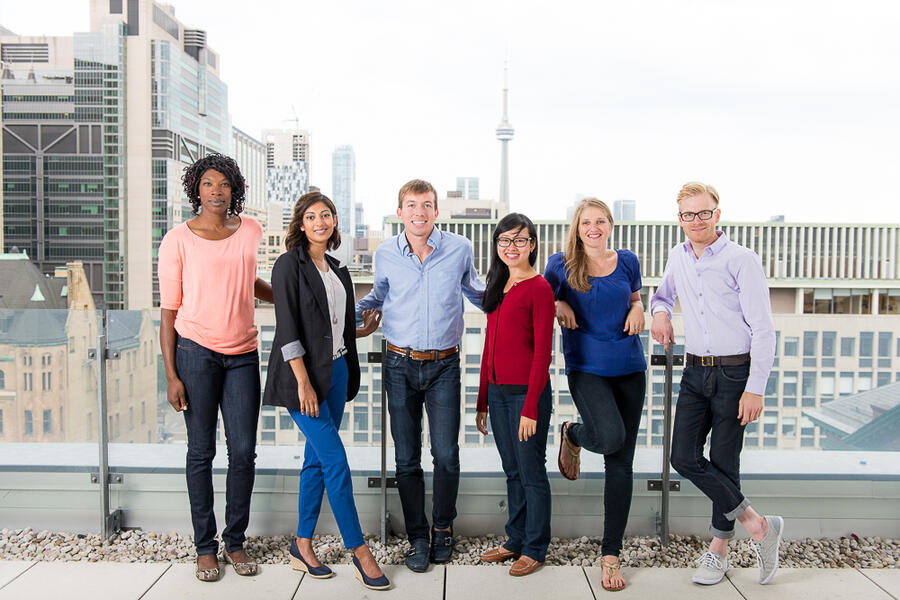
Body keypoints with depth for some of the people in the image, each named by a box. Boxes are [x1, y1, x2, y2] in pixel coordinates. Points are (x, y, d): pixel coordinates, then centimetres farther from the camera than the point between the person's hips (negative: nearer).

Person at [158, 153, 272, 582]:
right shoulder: (178, 240, -2)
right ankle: (204, 547, 18)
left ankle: (235, 542, 19)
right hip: (196, 352, -3)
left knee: (244, 451, 2)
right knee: (201, 452, 5)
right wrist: (171, 374, -6)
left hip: (242, 355, 3)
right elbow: (169, 309, -2)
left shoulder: (250, 231, 8)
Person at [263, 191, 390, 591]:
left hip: (336, 371, 7)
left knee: (317, 460, 11)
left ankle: (302, 546, 22)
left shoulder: (337, 269, 14)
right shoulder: (290, 264, -7)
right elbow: (288, 327, -14)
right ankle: (359, 550, 4)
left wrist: (363, 330, 13)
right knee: (335, 460, -7)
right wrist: (303, 383, -18)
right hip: (304, 374, -7)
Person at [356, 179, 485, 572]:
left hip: (444, 365, -1)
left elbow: (474, 291, 19)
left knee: (446, 454, -2)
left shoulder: (459, 248, -1)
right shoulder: (385, 254, 0)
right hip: (400, 365, 1)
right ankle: (418, 536, 22)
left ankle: (443, 529, 22)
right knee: (406, 458, 6)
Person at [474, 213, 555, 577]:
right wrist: (482, 401, 14)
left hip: (527, 392, -7)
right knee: (512, 471, 16)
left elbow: (542, 353, -14)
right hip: (497, 392, 7)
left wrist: (530, 408, -17)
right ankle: (516, 540, 30)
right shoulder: (499, 287, 13)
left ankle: (535, 549, 20)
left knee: (532, 472, 5)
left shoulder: (538, 288, -10)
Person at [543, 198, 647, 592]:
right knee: (609, 436, -29)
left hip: (629, 367, 3)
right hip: (586, 367, -3)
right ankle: (572, 435, 10)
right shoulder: (560, 265, -1)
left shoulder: (627, 262, 6)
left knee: (621, 463, 4)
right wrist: (559, 307, -9)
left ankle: (610, 554, 17)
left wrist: (638, 310, -1)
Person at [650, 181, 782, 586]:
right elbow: (663, 293, 31)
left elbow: (763, 329, -10)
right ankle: (757, 525, 12)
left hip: (734, 373, -5)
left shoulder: (741, 260, -9)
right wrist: (660, 311, 6)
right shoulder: (677, 258, 10)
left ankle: (719, 548, 19)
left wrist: (755, 388, -15)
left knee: (724, 462, 2)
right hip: (695, 373, 6)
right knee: (684, 457, -2)